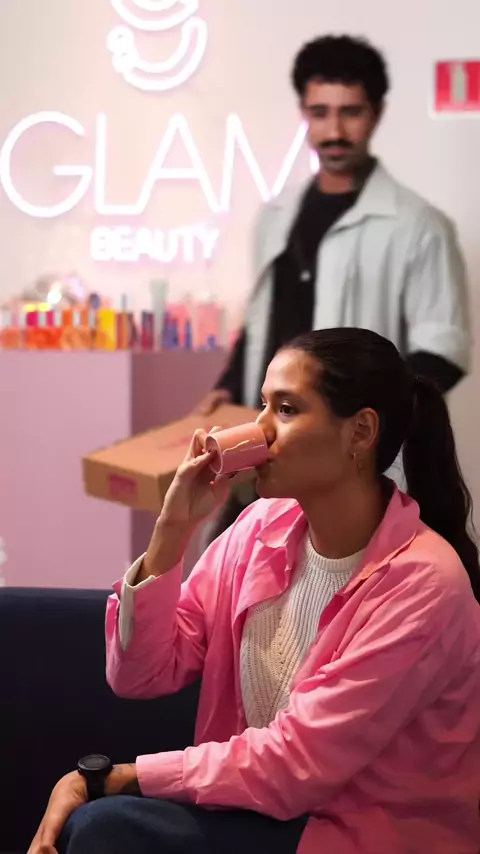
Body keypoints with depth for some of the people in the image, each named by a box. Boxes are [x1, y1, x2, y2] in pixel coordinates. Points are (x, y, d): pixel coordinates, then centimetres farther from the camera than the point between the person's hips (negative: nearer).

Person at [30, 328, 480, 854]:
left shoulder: (422, 581, -21)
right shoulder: (264, 527, -1)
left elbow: (293, 766, -21)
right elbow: (140, 676, -2)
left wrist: (107, 777, -16)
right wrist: (173, 529, -14)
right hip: (263, 801, 5)